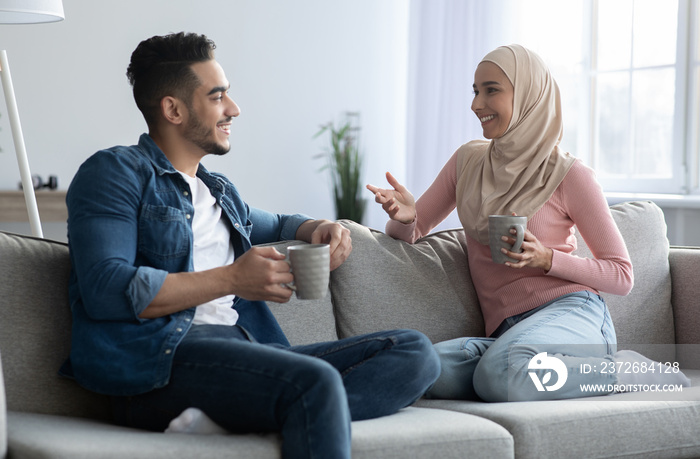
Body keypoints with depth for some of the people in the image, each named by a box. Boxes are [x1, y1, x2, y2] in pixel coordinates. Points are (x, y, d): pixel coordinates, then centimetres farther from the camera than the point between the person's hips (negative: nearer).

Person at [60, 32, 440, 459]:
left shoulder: (220, 191, 29)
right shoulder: (116, 172, 5)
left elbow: (277, 225, 51)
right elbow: (106, 289, -10)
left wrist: (321, 229, 24)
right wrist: (231, 279, -10)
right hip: (156, 360, -9)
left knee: (415, 352, -9)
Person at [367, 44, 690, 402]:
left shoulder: (569, 175, 0)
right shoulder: (468, 161, 15)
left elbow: (622, 276, 4)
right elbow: (410, 233, 18)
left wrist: (546, 259, -12)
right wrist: (404, 216, -6)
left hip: (569, 310, -4)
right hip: (505, 329, 5)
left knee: (499, 375, -39)